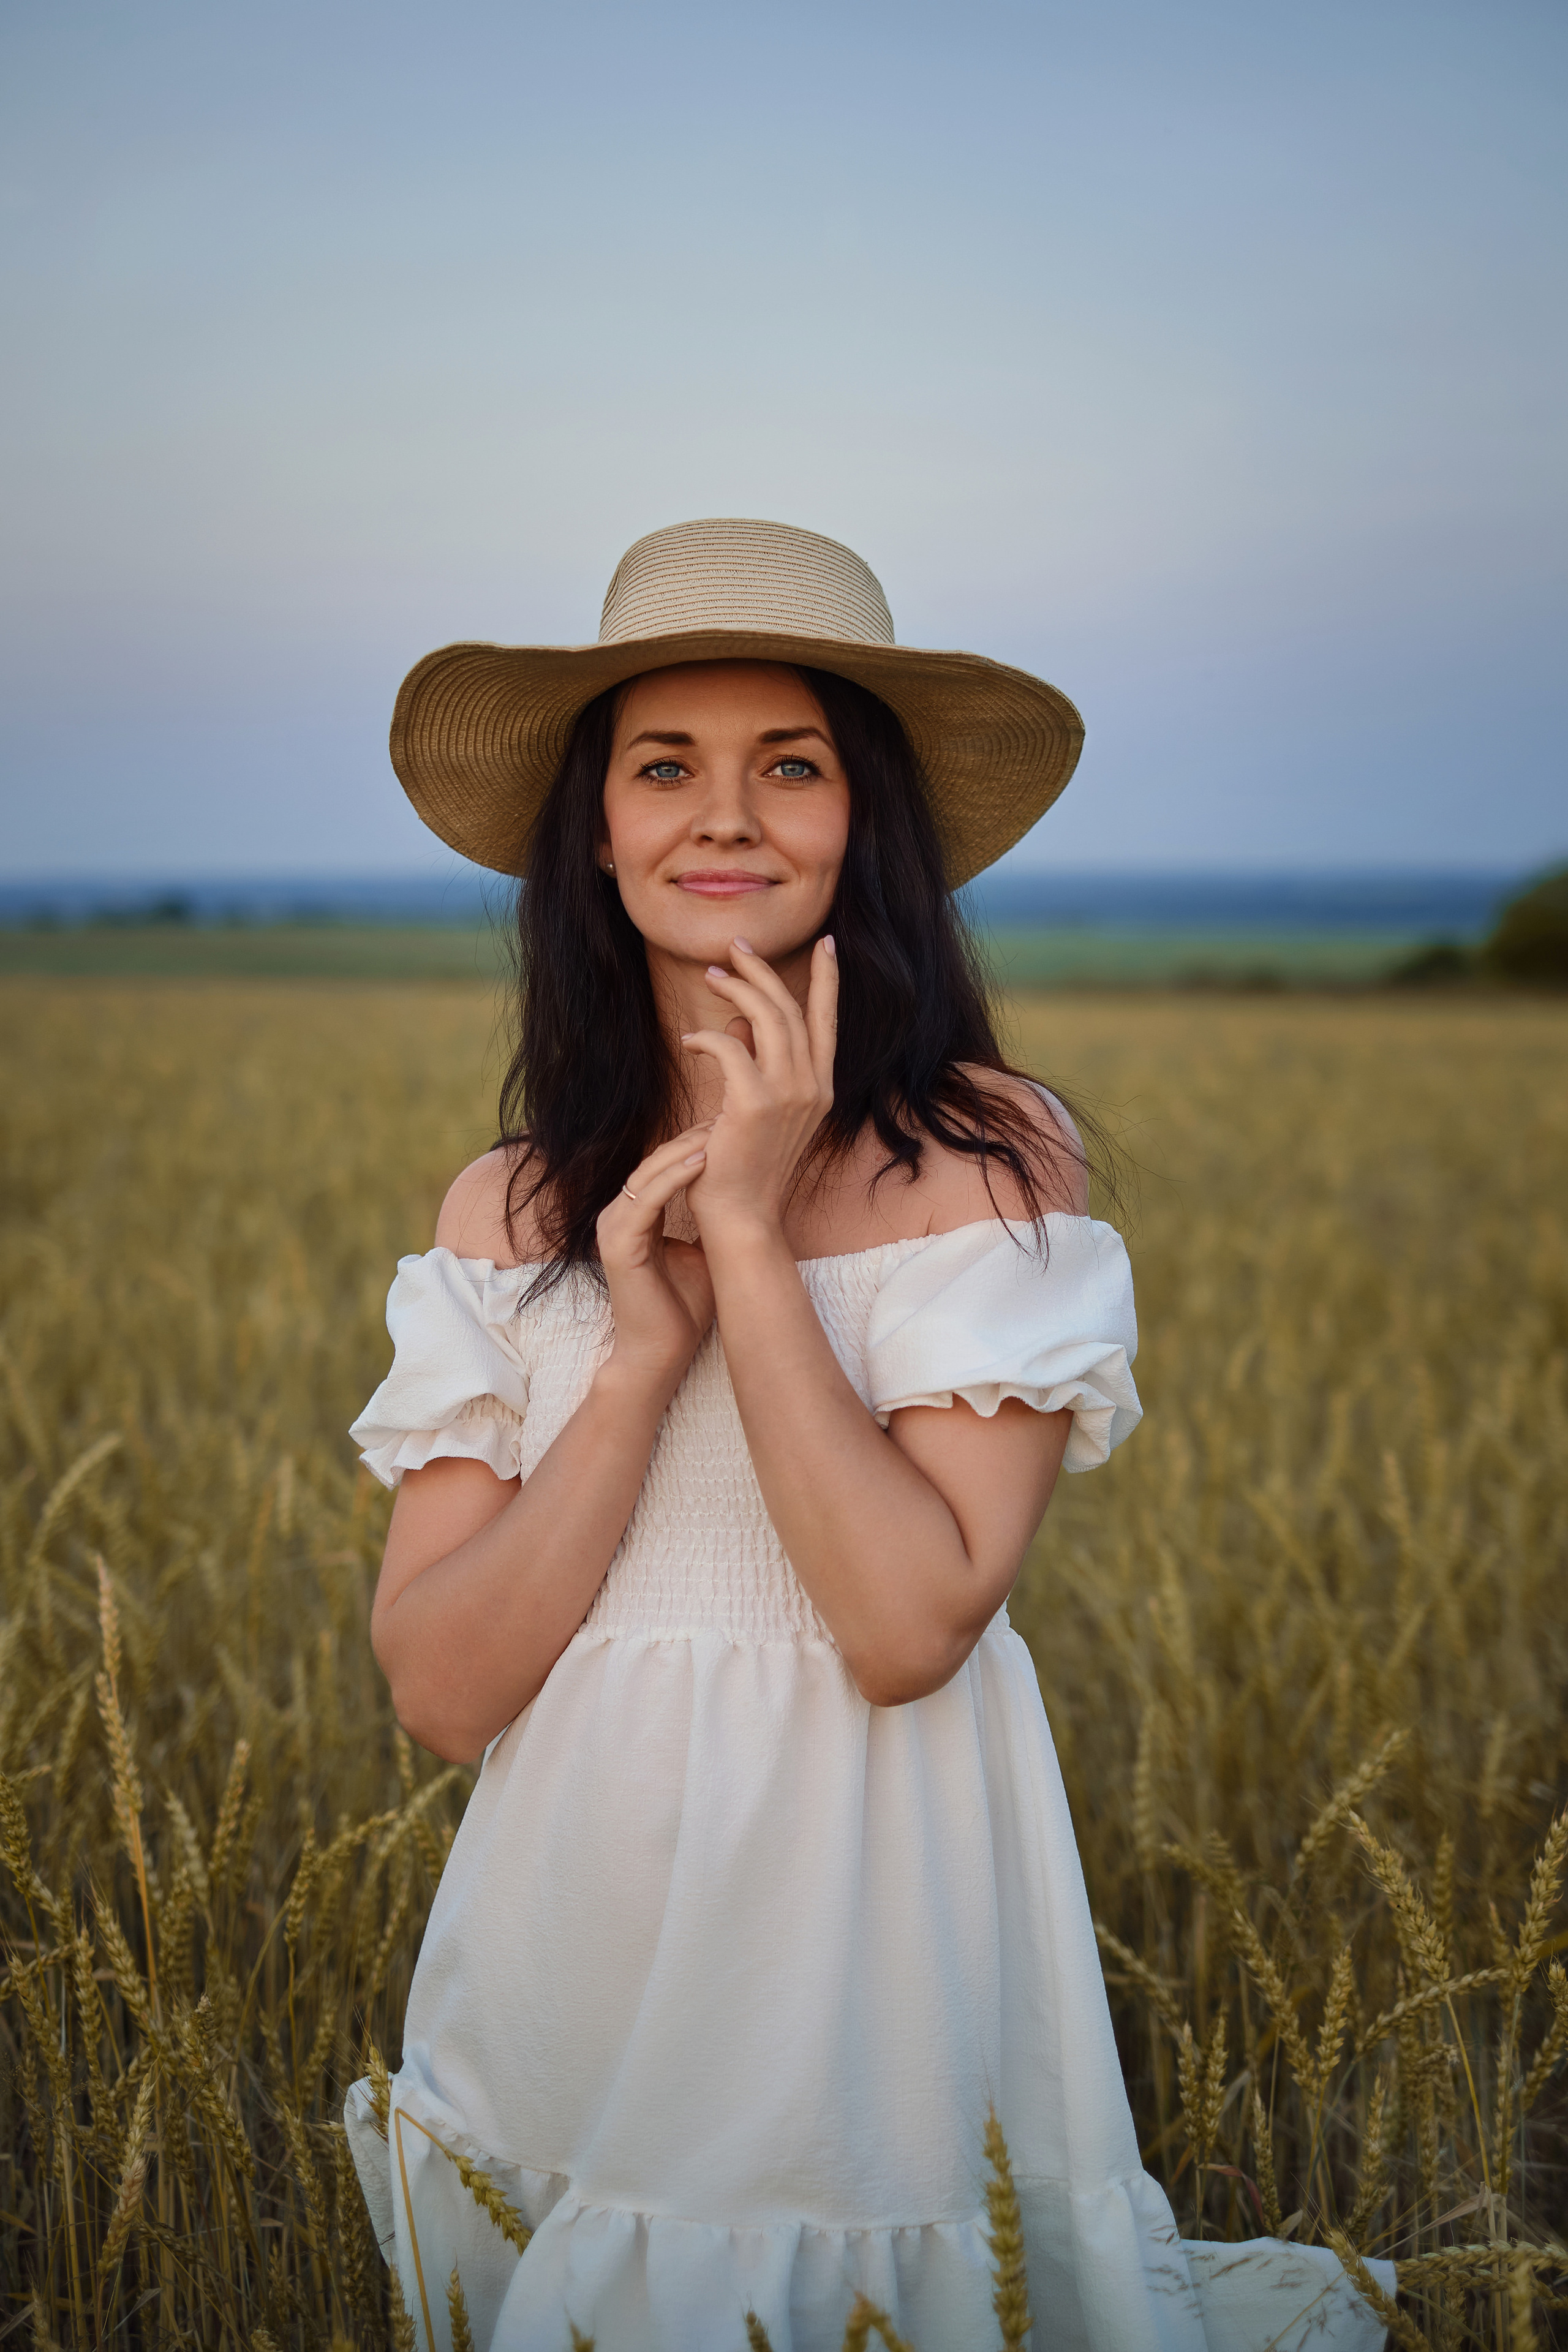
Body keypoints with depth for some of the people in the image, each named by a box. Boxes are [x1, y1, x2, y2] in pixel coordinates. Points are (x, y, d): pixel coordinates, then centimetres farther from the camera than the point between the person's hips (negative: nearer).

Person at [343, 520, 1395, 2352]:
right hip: (574, 1916, 4)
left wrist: (752, 1240, -18)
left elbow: (911, 1626, -19)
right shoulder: (515, 1203, 1)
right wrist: (641, 1345, -16)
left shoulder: (994, 1155, -10)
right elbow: (439, 1688, -6)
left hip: (871, 1915, -3)